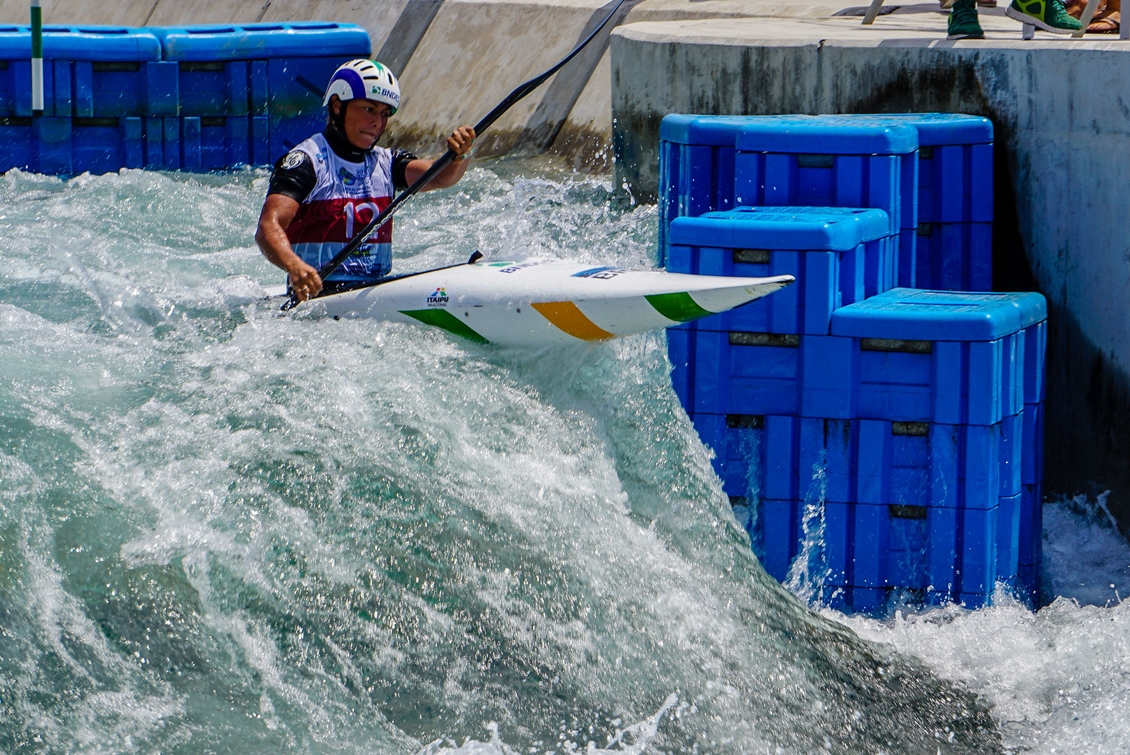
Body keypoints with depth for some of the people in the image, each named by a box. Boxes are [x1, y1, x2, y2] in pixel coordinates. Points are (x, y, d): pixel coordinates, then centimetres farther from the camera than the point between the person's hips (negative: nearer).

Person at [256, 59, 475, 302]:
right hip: (319, 294, -6)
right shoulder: (306, 161, -3)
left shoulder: (386, 162, 16)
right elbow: (268, 227, -17)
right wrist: (294, 266, -38)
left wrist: (459, 155, -26)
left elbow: (439, 177, -2)